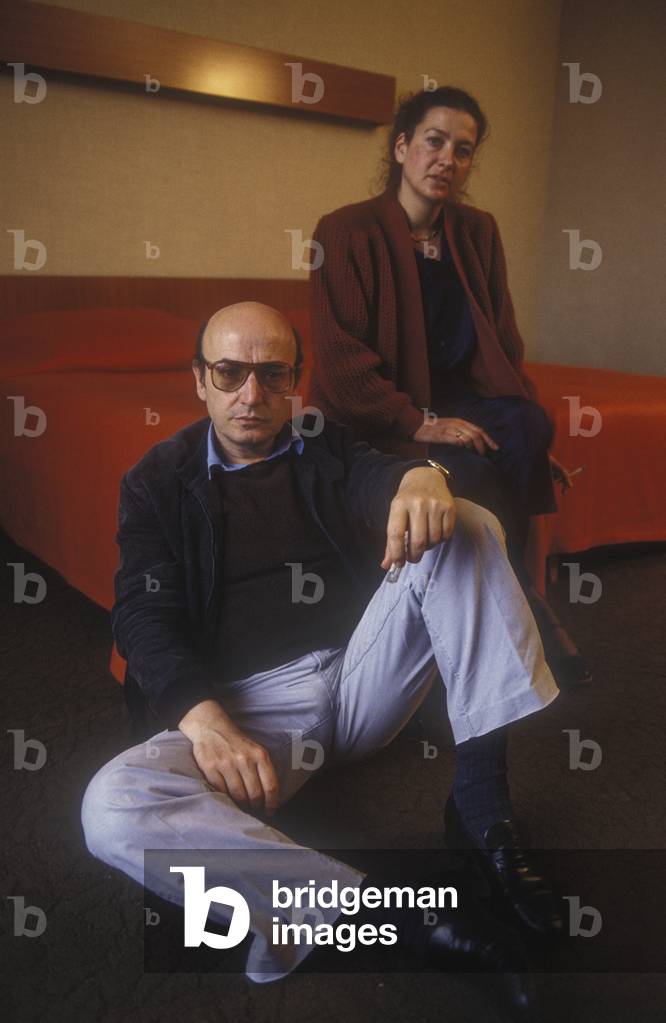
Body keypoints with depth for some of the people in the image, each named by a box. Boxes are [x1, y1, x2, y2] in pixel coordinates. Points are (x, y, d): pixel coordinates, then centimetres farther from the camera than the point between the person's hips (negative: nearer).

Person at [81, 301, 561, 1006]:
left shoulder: (324, 447, 16)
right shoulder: (158, 483, 8)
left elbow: (375, 476, -6)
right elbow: (144, 613, -4)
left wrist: (419, 475, -34)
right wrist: (205, 718, -24)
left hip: (360, 673, 3)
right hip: (247, 704, -2)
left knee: (465, 527, -15)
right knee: (112, 806, -32)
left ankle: (481, 795, -22)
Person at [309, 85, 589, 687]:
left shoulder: (478, 232, 10)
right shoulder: (348, 231, -6)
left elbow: (504, 344, 13)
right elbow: (341, 362, -12)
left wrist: (526, 424, 0)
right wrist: (419, 423, -20)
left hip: (458, 401, 5)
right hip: (374, 422, -5)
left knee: (530, 430, -26)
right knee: (468, 472, -31)